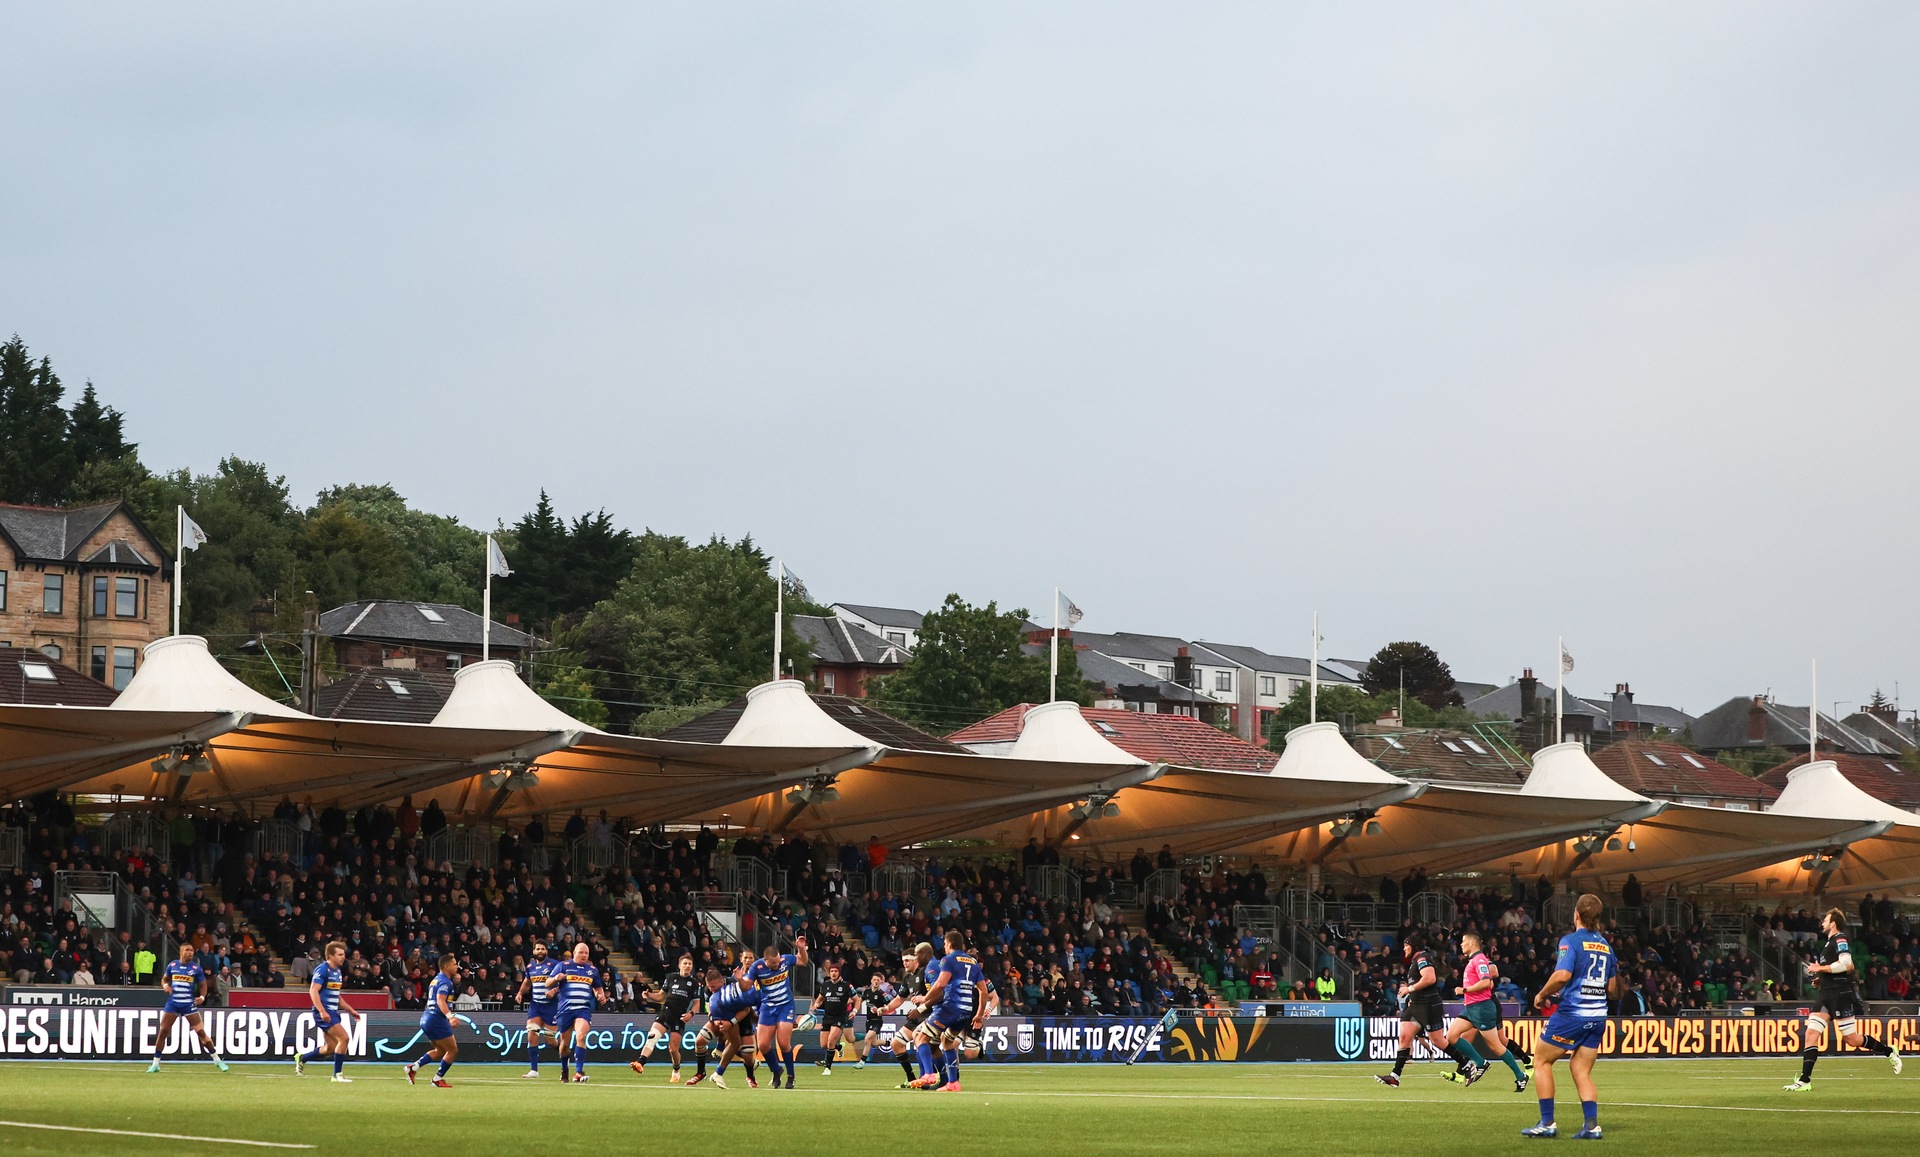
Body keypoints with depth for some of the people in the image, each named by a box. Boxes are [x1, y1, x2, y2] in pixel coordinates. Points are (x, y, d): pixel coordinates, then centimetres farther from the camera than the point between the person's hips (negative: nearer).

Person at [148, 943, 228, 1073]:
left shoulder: (196, 969, -1)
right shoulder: (172, 965, 3)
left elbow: (203, 985, 6)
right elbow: (164, 979, 15)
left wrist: (202, 997, -13)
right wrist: (165, 985, -8)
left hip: (189, 1004, -2)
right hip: (173, 1003, 2)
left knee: (201, 1032, -5)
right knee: (162, 1032, -2)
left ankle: (217, 1059, 6)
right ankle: (155, 1064, 8)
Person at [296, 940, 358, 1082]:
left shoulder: (337, 971, 15)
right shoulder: (322, 969, -13)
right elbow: (313, 990, -22)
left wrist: (350, 1010, 21)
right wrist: (322, 1011, -30)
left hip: (332, 1012, 9)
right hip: (323, 1012, -9)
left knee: (330, 1048, 11)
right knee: (343, 1038, -17)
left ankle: (302, 1058, 30)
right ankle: (337, 1074, -9)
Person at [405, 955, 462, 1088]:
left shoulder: (437, 979, 17)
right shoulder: (445, 982, -13)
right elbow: (441, 1000, -29)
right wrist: (449, 1016, -44)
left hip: (427, 1018, 10)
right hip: (437, 1020, -10)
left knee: (440, 1051, 21)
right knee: (453, 1050, 0)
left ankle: (414, 1067, 10)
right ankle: (438, 1079, 3)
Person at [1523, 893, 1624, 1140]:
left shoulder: (1571, 941, -8)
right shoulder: (1605, 945, 13)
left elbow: (1562, 975, -22)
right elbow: (1613, 989, 15)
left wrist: (1542, 995, -7)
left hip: (1572, 1011, -6)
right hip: (1597, 1016, 6)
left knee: (1542, 1060, 8)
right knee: (1581, 1071, 10)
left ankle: (1547, 1123, 3)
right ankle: (1591, 1125, -5)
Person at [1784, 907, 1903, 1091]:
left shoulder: (1840, 939, -8)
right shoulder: (1829, 943, 21)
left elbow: (1846, 964, -23)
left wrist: (1820, 968, -16)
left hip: (1840, 993, -9)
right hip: (1825, 994, 9)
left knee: (1852, 1039, -4)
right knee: (1811, 1033, -4)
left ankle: (1889, 1051, 18)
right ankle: (1805, 1081, -9)